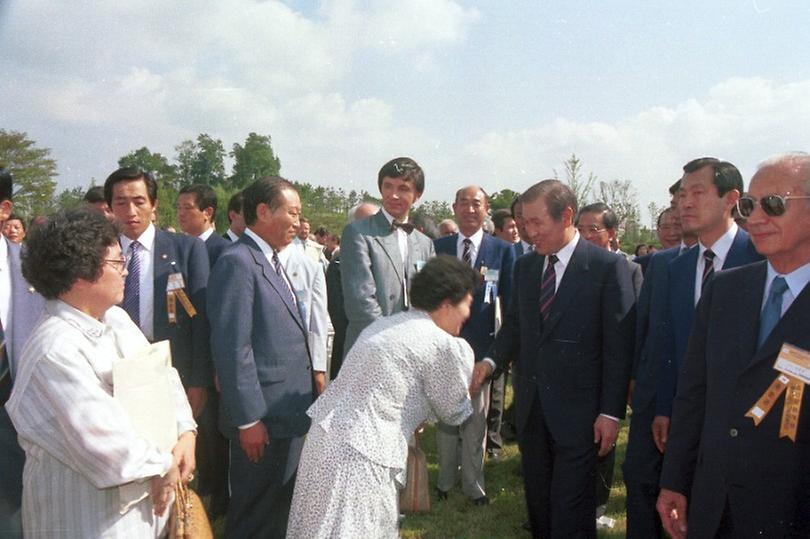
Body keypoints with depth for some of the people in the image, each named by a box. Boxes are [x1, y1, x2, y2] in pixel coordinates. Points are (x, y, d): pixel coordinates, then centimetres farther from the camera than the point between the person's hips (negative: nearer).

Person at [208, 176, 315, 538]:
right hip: (263, 418, -9)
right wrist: (248, 420, -21)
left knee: (281, 509, 21)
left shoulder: (273, 261, 12)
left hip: (289, 413, 9)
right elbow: (232, 348, -21)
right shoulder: (237, 263, -17)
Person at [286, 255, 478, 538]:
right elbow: (454, 412, 3)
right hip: (359, 451, -9)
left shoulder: (385, 324, 15)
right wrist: (463, 351, 12)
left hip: (327, 434, 9)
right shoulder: (440, 343, -10)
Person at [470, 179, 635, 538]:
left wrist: (611, 412, -11)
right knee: (537, 502, 17)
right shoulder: (524, 266, 7)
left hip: (578, 410, -5)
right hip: (530, 406, 5)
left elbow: (618, 345, -9)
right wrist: (491, 361, -6)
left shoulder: (607, 266, -9)